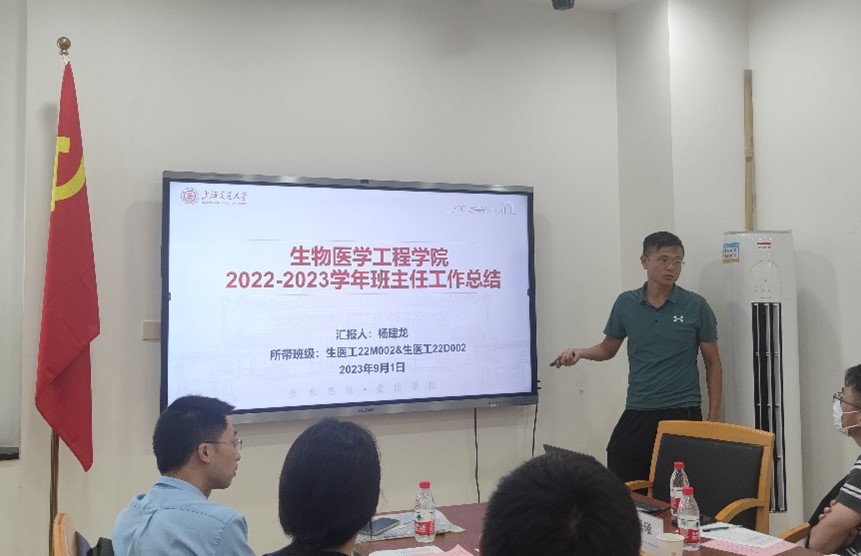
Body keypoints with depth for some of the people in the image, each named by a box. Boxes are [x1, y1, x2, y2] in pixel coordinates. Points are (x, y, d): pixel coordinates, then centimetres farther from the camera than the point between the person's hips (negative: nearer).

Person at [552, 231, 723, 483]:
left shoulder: (695, 306, -2)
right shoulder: (626, 303, 3)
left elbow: (713, 363, 5)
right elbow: (608, 348, 15)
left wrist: (714, 417, 1)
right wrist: (580, 353, -6)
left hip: (682, 413, -2)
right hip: (637, 414, 2)